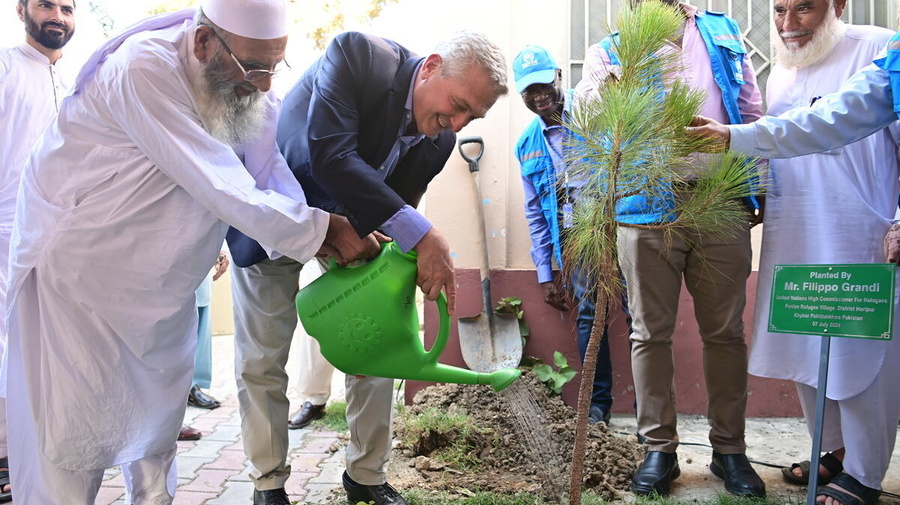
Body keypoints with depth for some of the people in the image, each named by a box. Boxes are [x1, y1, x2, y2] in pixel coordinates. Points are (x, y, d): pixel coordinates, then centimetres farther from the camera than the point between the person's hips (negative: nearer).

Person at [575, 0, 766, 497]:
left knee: (725, 331, 8)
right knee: (651, 333, 5)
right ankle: (658, 447, 18)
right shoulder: (610, 49, 9)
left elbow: (753, 114, 16)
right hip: (646, 211, -1)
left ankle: (729, 448, 21)